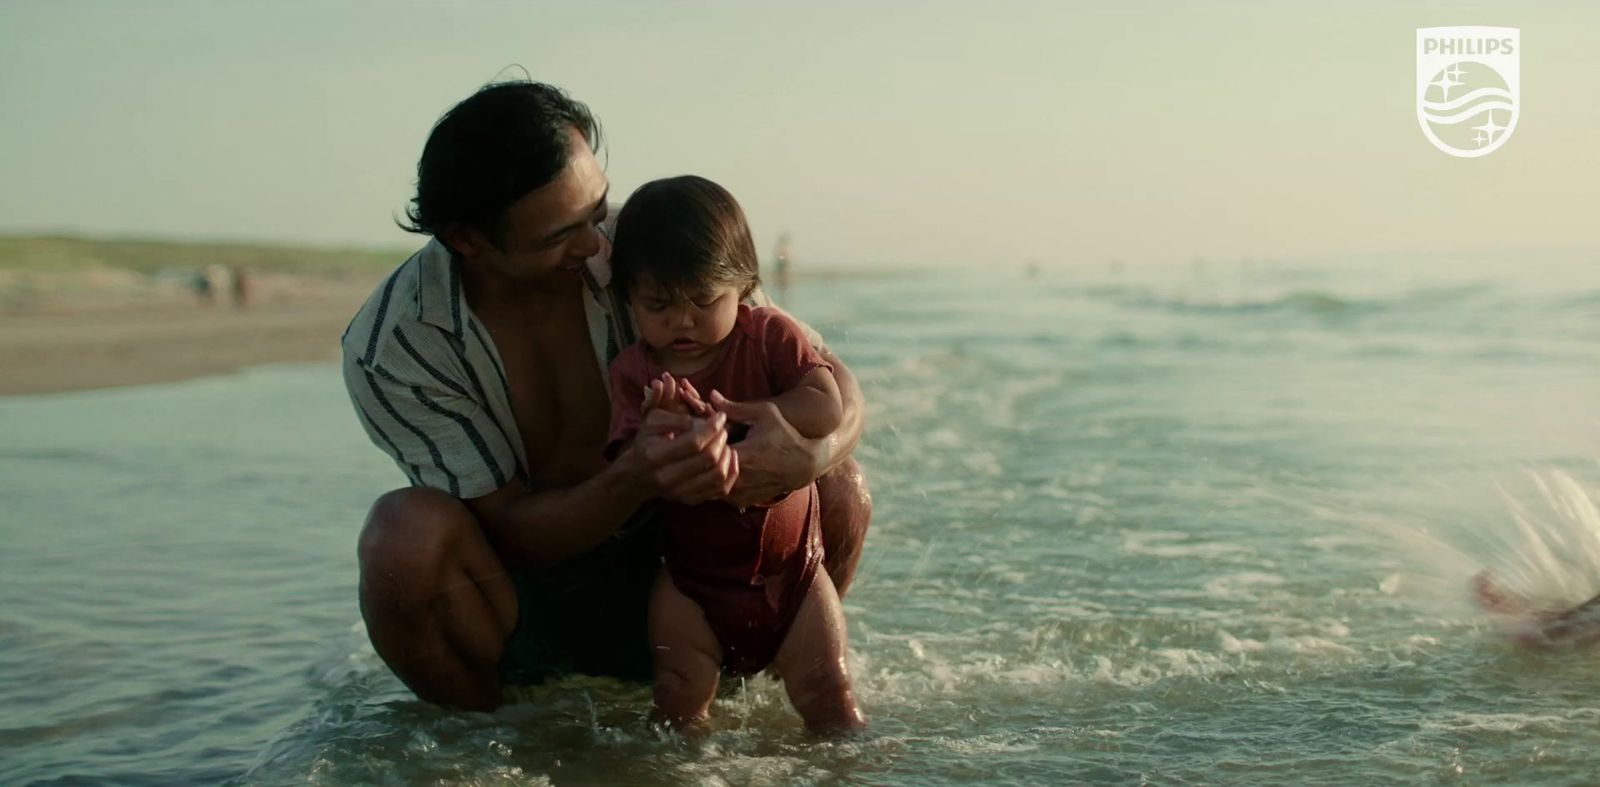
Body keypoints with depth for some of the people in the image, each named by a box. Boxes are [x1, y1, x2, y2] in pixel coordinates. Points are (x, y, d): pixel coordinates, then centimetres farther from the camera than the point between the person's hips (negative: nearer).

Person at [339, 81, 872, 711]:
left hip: (658, 582, 3)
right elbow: (514, 530, -19)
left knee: (838, 489, -17)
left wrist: (810, 452, -35)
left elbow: (828, 375, -10)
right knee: (407, 531, -34)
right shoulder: (389, 349, -20)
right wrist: (634, 480, -40)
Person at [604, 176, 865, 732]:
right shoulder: (632, 373, -3)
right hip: (693, 577, 1)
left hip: (790, 566, -1)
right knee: (682, 699, -9)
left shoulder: (770, 336, -6)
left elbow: (825, 408, -20)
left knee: (826, 695, -2)